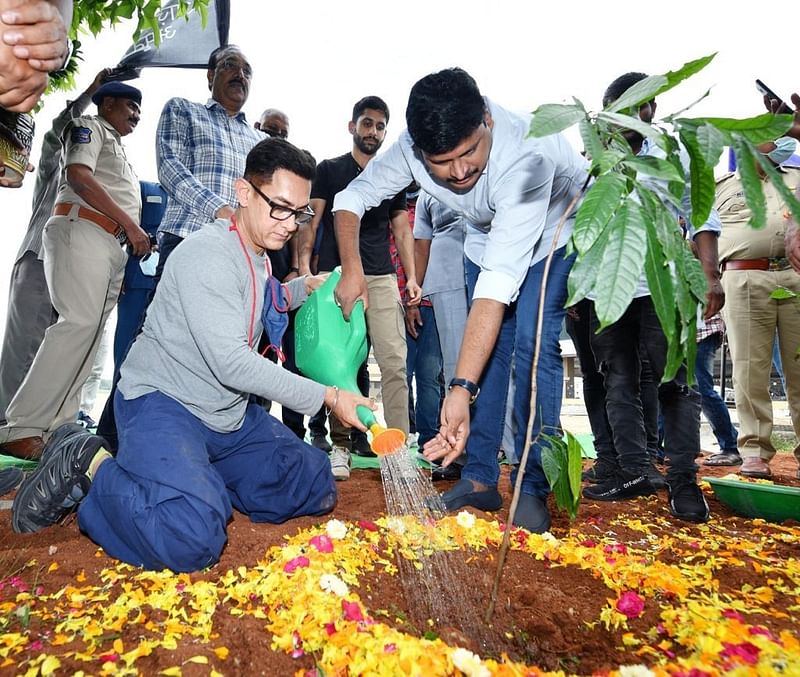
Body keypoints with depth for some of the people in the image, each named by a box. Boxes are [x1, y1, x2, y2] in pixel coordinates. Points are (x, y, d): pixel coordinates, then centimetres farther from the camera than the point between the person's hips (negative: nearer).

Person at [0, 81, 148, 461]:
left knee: (90, 330, -1)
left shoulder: (117, 151, 35)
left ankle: (57, 426, -2)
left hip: (112, 246, 9)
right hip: (82, 229, -9)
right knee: (81, 321, -23)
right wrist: (130, 224, -12)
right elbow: (79, 176, -9)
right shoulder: (90, 126, 10)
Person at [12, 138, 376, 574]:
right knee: (192, 541, -31)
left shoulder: (258, 255, 9)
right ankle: (89, 466, -5)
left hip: (230, 415, 9)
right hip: (163, 403, -9)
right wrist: (326, 397, -22)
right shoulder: (208, 254, -20)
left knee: (316, 488, 5)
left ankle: (195, 476, 12)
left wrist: (305, 287, 14)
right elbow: (230, 362, -26)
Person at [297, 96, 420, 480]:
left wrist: (412, 277, 5)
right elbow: (311, 221, 4)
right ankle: (341, 445, 8)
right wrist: (304, 265, -11)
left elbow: (402, 230, 17)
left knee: (394, 362, -7)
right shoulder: (329, 170, 11)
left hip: (382, 279, 2)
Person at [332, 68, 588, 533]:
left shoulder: (526, 155, -42)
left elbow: (499, 279, -48)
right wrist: (351, 267, -27)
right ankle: (481, 479, 4)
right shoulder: (412, 150, -26)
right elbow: (351, 199, -10)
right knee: (487, 344, -4)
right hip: (488, 234, 4)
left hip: (557, 229, -4)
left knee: (532, 342, -20)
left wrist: (461, 389, -52)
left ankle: (534, 488, -9)